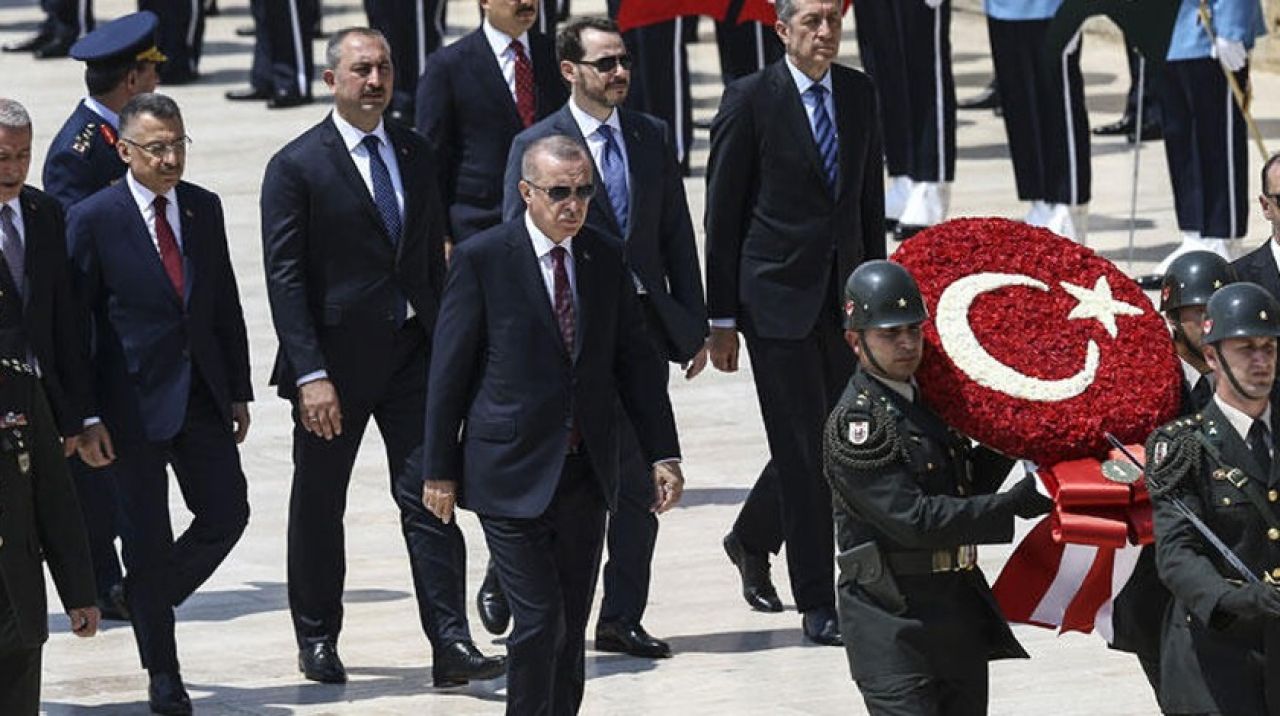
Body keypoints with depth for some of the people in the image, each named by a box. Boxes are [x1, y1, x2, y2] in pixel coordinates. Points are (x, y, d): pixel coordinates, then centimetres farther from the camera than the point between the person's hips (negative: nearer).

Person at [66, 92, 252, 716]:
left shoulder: (204, 208, 6)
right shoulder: (93, 219, -10)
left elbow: (226, 305, 12)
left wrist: (238, 391, 10)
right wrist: (86, 417, -12)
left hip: (202, 395, 5)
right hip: (136, 402, -5)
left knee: (227, 514, 2)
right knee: (147, 536, 3)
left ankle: (150, 598, 29)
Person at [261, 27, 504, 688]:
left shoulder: (415, 155, 9)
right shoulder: (296, 166, -8)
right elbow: (285, 279, -11)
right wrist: (310, 374, -17)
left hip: (411, 354, 4)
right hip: (335, 360, -4)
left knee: (429, 498, -5)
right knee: (319, 505, 9)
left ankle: (451, 645, -8)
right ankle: (317, 640, 24)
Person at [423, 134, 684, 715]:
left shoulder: (605, 260, 7)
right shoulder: (482, 259, -7)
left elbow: (636, 363, 12)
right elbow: (448, 370, -4)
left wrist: (663, 454, 5)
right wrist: (440, 470, -4)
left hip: (586, 473, 5)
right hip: (513, 476, -5)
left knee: (571, 628, 9)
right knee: (540, 623, -11)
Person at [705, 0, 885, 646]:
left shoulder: (858, 93, 8)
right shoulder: (751, 100, -7)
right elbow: (722, 212, -5)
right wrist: (721, 317, -6)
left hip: (844, 294, 5)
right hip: (778, 297, -5)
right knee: (804, 450, -5)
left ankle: (751, 539, 35)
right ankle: (816, 604, 2)